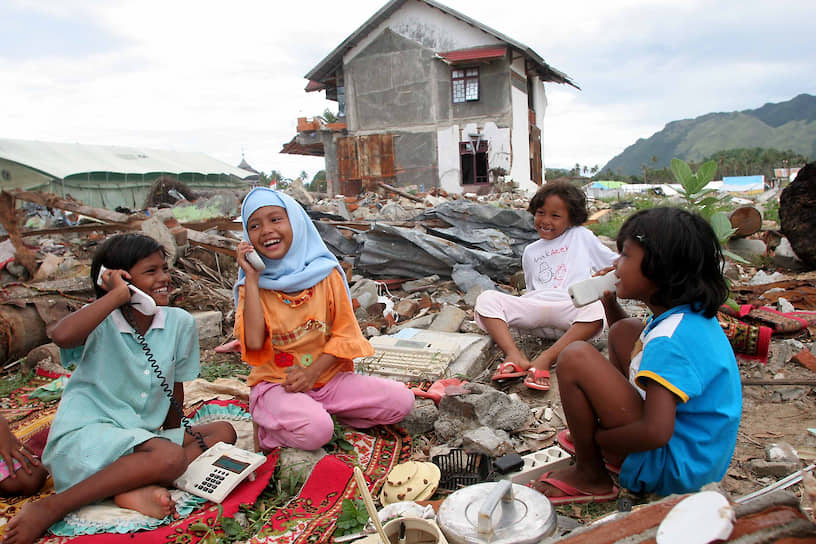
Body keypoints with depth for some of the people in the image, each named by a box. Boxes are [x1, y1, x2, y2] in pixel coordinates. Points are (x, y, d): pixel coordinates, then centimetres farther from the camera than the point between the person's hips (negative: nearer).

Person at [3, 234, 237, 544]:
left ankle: (138, 490, -22)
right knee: (169, 458, -30)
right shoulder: (101, 322, -8)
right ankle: (49, 508, -18)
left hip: (140, 439, 6)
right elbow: (61, 336, -33)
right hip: (84, 434, -6)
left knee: (223, 432, -7)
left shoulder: (180, 323, 3)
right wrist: (118, 295, -22)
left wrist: (175, 437, 21)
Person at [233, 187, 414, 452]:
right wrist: (252, 279, -15)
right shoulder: (252, 285, -2)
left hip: (330, 376, 3)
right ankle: (273, 430, 0)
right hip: (275, 383, -3)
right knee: (315, 431, -33)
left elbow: (345, 334, -2)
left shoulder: (325, 273, -1)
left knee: (402, 399, -12)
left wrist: (313, 371, -16)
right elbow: (254, 342, -19)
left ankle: (321, 412, 1)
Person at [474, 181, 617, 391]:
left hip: (570, 309, -3)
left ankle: (545, 359, -41)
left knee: (596, 308, -38)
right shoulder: (530, 251, 27)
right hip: (535, 307, 3)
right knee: (486, 299, -19)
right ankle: (515, 356, -37)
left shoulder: (582, 236, 18)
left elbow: (617, 264, 19)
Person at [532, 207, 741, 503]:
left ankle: (590, 476, -3)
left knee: (575, 357, -23)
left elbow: (656, 432, -36)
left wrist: (596, 438, -17)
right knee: (623, 331, 18)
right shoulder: (691, 315, 4)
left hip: (673, 470, -10)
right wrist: (609, 300, 6)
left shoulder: (670, 340, -27)